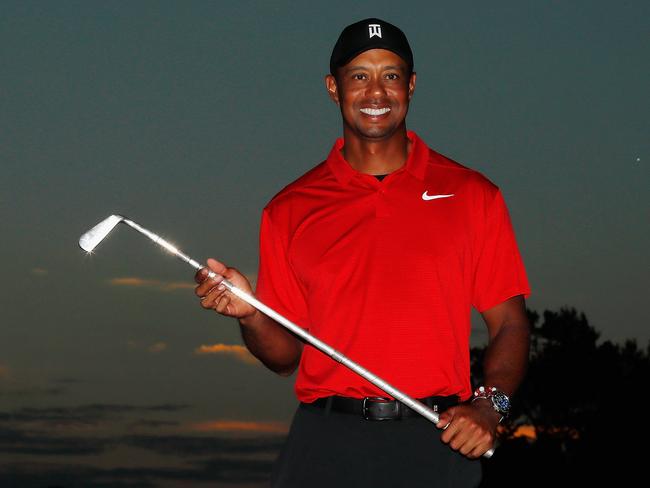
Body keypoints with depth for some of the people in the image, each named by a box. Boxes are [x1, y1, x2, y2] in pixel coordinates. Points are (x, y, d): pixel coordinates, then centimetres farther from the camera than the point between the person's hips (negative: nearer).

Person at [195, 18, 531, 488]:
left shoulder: (473, 195, 8)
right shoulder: (289, 210, 11)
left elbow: (508, 325, 6)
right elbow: (285, 356, 12)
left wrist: (488, 405, -10)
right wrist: (249, 313, -8)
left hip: (436, 444, -1)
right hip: (325, 445, 1)